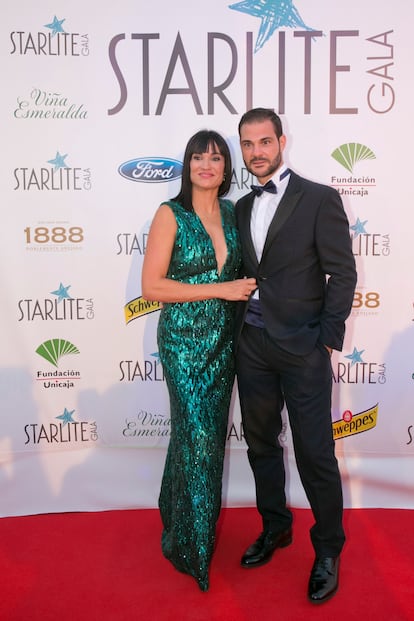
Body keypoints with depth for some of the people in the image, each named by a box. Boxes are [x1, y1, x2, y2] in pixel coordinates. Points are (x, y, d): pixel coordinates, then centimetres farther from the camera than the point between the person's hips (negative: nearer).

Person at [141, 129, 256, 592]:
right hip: (184, 339, -6)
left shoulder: (231, 213, 7)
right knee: (198, 435, -3)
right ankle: (192, 542, 17)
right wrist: (220, 289, -17)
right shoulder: (171, 214, -10)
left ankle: (179, 518, 37)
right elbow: (152, 286, -15)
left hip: (224, 337, 6)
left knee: (208, 432, 14)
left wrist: (242, 290, 1)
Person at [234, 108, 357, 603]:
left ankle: (328, 549, 23)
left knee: (314, 452, 2)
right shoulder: (242, 207, 12)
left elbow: (342, 273, -7)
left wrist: (327, 339, -11)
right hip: (251, 344, 6)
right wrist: (239, 329, 7)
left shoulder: (320, 199, -5)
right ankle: (275, 528, 37)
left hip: (301, 346, -5)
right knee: (260, 442, 16)